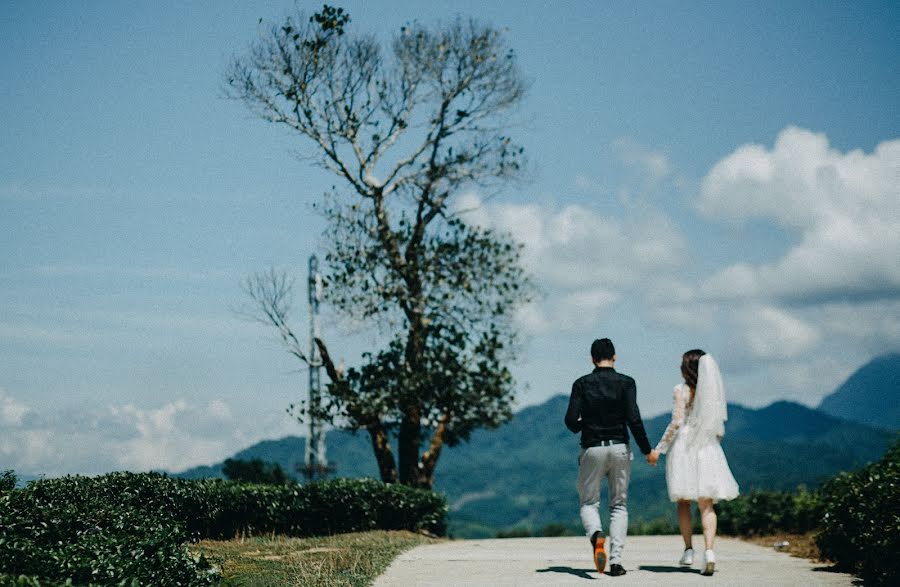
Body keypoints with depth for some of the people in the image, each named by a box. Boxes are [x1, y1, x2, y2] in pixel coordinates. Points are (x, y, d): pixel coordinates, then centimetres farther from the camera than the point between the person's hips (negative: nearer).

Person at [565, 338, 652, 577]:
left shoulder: (582, 384, -1)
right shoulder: (626, 382, -2)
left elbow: (570, 420, -7)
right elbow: (633, 419, -11)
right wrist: (646, 450, -2)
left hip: (592, 449, 0)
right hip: (619, 448, 0)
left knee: (589, 502, 12)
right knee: (619, 505, 11)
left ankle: (596, 534, -21)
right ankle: (616, 561, 1)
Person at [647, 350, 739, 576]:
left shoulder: (682, 390, -5)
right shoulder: (713, 391, 8)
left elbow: (676, 421, -11)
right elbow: (720, 426, 10)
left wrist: (659, 449, -7)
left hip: (684, 445, -3)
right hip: (708, 448, 3)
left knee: (683, 501, 11)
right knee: (706, 504, 1)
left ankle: (688, 549, 9)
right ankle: (709, 551, -15)